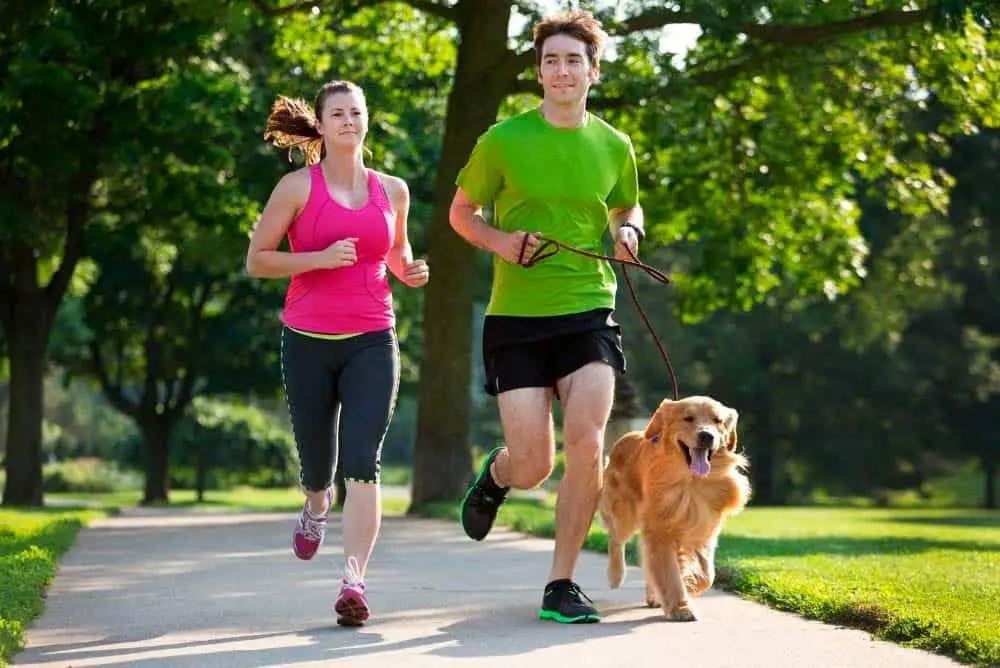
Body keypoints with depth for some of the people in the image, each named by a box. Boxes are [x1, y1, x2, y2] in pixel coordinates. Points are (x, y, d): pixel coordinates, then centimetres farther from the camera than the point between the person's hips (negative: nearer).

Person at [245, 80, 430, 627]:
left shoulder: (392, 190, 9)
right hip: (308, 341, -1)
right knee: (318, 463, 9)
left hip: (372, 341, 1)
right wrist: (319, 258, -16)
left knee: (363, 462, -14)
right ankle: (316, 509, 47)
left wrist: (412, 272, 4)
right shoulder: (298, 186, -1)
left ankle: (353, 581, -18)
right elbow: (257, 259, -1)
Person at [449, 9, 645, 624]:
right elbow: (461, 212, 10)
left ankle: (562, 585, 0)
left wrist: (628, 231, 1)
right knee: (533, 465, -5)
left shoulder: (614, 147, 6)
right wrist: (499, 241, -10)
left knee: (587, 443, -16)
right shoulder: (503, 141, -3)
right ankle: (495, 476, 37)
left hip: (589, 312, 2)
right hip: (516, 318, -2)